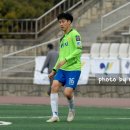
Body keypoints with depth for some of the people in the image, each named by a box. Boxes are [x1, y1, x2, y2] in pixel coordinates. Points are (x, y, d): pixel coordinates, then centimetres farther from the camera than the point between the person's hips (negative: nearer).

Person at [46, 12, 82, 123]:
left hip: (73, 69, -7)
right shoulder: (63, 38, 20)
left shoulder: (74, 34, -5)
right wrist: (54, 70, 20)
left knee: (67, 92, -13)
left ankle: (72, 110, 19)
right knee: (54, 87, -13)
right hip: (62, 69, 7)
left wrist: (66, 59, -23)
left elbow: (79, 50, -16)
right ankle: (55, 115, -13)